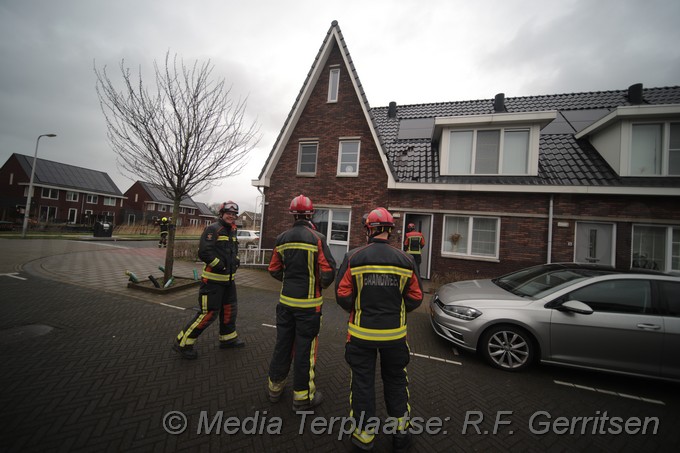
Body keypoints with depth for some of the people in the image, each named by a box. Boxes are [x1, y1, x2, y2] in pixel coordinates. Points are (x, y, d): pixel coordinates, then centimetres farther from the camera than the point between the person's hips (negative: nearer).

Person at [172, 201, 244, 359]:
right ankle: (183, 343, 13)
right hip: (213, 279, -9)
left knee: (229, 308, 17)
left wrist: (236, 259, 9)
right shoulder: (213, 229, -14)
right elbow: (204, 252, -23)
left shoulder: (231, 231, 13)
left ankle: (228, 338, 35)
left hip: (228, 278, 9)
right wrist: (221, 266, -20)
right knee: (209, 313, -4)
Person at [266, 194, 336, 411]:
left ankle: (275, 387, 36)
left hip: (286, 300, 5)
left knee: (283, 343, 18)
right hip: (309, 303, -5)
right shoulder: (317, 238, -14)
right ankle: (302, 397, 22)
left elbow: (274, 270, 8)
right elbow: (328, 271, -18)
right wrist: (321, 285, 3)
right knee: (305, 347, 7)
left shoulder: (282, 239, 1)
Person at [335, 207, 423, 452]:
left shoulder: (353, 257, -13)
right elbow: (415, 298, -1)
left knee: (362, 382, 16)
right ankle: (401, 433, 37)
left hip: (361, 333, -1)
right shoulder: (406, 260, -7)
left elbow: (342, 295, -12)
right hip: (395, 333, 2)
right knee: (395, 380, 23)